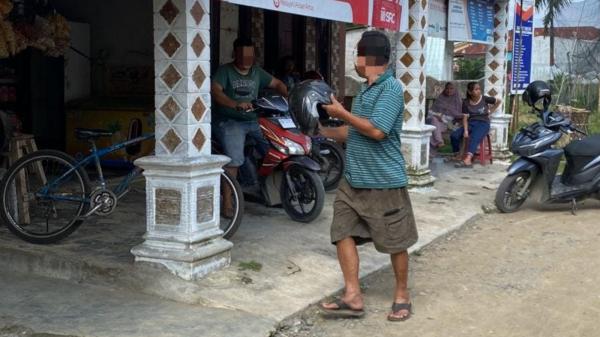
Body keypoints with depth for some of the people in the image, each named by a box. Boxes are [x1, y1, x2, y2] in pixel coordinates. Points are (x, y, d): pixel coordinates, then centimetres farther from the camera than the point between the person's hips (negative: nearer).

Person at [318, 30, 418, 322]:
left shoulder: (391, 88, -14)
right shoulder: (366, 90, 14)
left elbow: (377, 130, -23)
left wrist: (342, 113, -14)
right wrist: (323, 131, 16)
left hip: (383, 182, -8)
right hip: (353, 180, 9)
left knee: (396, 243, 5)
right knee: (343, 232, 3)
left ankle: (402, 296, 21)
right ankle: (353, 298, 8)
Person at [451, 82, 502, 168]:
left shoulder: (485, 99, -2)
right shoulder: (466, 102, 1)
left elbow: (499, 101, 14)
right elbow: (465, 118, -5)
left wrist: (490, 111, 11)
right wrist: (465, 130, -19)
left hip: (483, 123, -3)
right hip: (471, 123, 3)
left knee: (474, 138, -34)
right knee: (454, 135, -21)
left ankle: (467, 160, -53)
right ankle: (456, 155, 0)